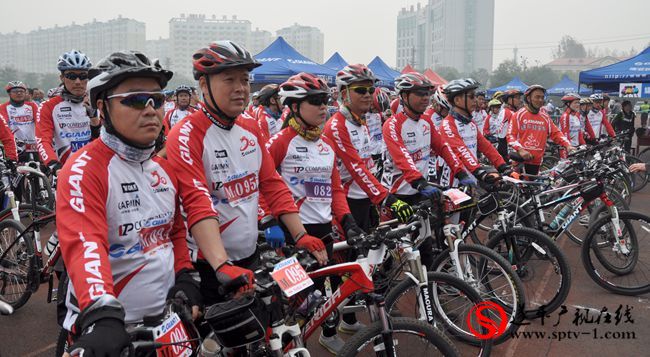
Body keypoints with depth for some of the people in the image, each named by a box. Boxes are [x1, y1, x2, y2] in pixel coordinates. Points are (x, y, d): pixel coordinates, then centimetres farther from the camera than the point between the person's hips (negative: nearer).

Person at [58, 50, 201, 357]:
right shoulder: (83, 169, -15)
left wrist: (186, 280, 1)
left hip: (168, 317, 7)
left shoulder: (164, 167, 7)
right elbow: (85, 245, -29)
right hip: (107, 331, -6)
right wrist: (102, 317, -43)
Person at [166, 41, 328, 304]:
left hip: (251, 258, 6)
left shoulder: (250, 127, 5)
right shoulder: (186, 136, -17)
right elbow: (197, 203, -28)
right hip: (211, 268, -6)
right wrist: (223, 267, -38)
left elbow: (272, 184, 5)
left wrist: (300, 236, -4)